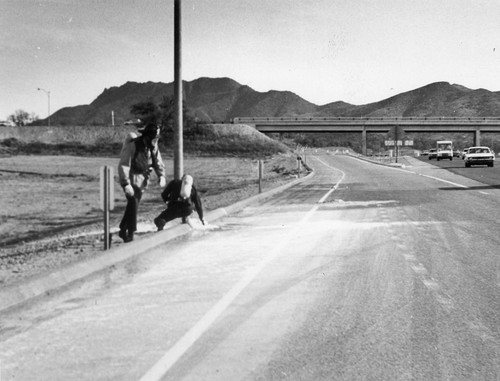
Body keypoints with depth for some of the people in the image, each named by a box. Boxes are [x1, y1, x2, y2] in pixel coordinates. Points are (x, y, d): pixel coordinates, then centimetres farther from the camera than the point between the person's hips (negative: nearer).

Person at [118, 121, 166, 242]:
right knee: (133, 203, -15)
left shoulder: (154, 147, -3)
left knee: (133, 205, 14)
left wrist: (161, 176, -13)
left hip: (142, 180, 7)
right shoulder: (133, 145, -23)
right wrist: (126, 184, -31)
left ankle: (123, 230, 30)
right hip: (131, 177, -7)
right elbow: (123, 165, -25)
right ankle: (130, 236, -9)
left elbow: (158, 163, 6)